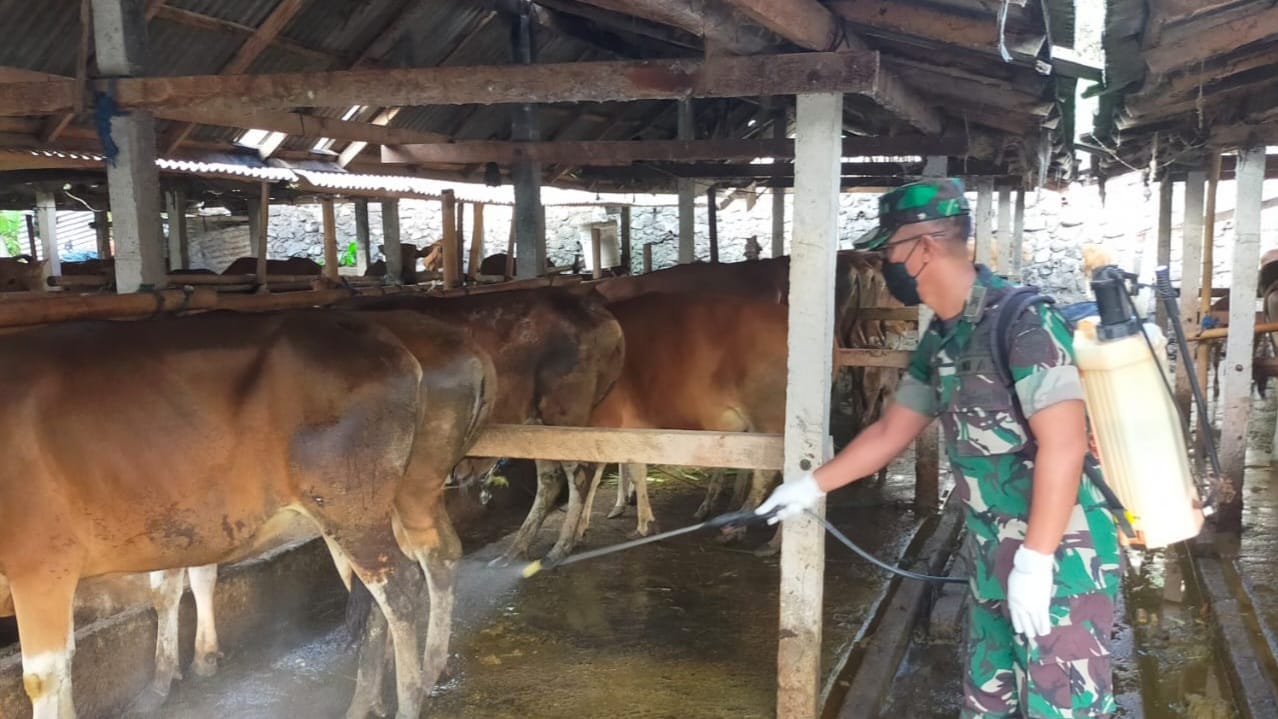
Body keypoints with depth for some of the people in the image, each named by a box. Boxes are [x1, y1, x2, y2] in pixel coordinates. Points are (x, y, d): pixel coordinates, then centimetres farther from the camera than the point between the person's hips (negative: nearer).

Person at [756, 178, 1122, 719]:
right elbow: (889, 432, 19)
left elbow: (1063, 445, -24)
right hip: (993, 558, 9)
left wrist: (1034, 561, -24)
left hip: (1060, 555, -9)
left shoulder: (1022, 322, -18)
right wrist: (811, 486, 22)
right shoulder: (940, 340, 9)